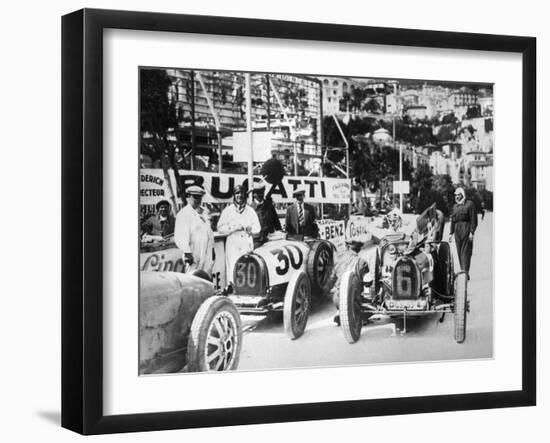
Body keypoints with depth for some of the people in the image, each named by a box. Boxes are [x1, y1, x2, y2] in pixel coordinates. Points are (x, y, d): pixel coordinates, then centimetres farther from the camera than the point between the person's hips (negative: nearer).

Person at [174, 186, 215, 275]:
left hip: (207, 253, 8)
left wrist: (212, 248, 20)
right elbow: (180, 236, -17)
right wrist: (187, 252, -22)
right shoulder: (184, 213, -9)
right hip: (194, 254, -8)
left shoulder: (204, 212, 16)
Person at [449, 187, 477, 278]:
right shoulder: (455, 207, 19)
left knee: (465, 251, -11)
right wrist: (451, 233, 13)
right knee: (459, 252, 5)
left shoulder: (470, 204, -1)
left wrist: (472, 232, -13)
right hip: (457, 231, 6)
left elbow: (474, 219, -6)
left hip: (466, 229, -6)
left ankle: (466, 273, -14)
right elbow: (452, 220, 21)